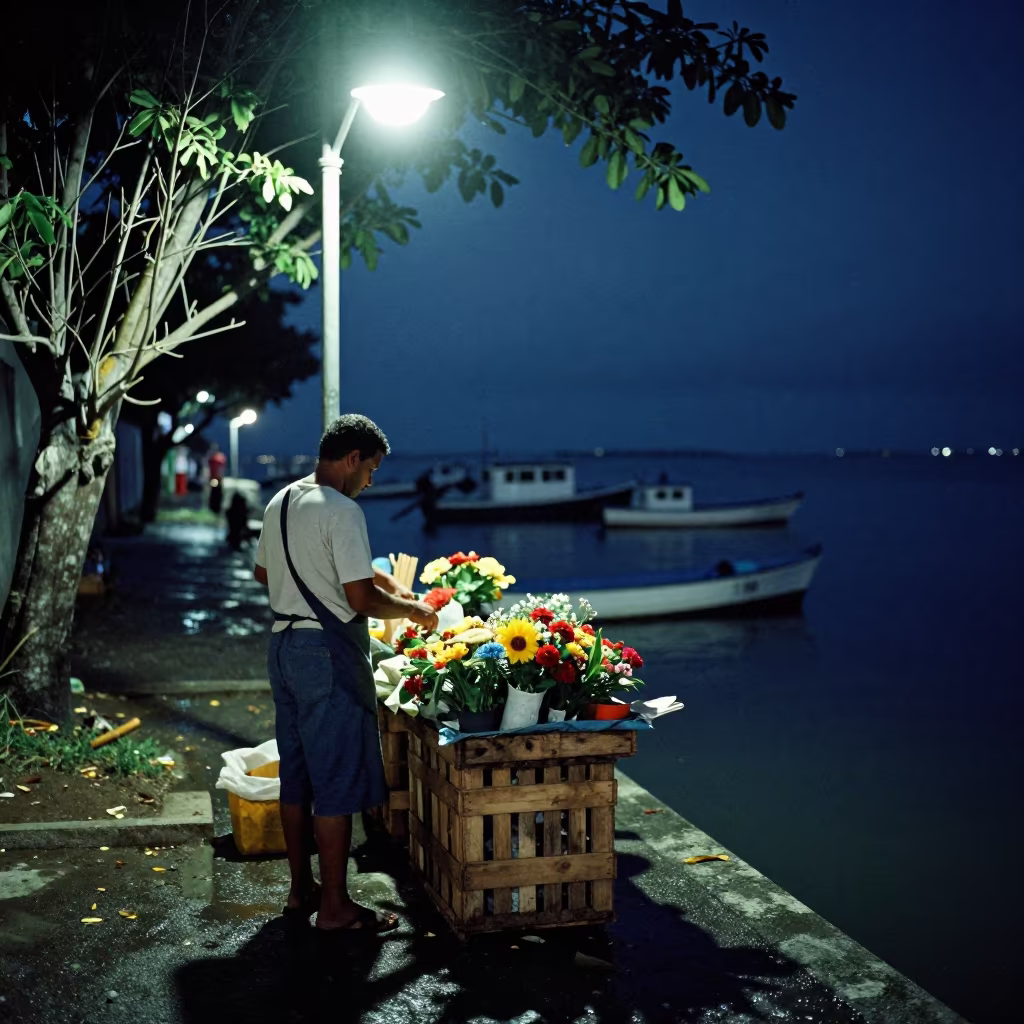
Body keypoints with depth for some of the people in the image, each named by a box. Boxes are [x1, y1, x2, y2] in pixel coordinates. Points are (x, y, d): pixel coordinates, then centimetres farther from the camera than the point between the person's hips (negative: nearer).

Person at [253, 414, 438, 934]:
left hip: (282, 644, 9)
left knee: (296, 774, 16)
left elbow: (263, 572, 23)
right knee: (338, 782, -1)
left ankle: (301, 889, 26)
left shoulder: (279, 502, 11)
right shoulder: (341, 511, -17)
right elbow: (361, 599, -20)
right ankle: (334, 906, 5)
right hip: (328, 653, -9)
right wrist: (413, 609, -5)